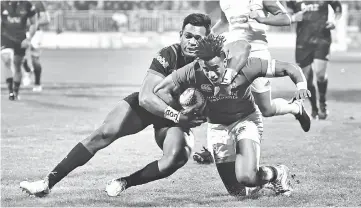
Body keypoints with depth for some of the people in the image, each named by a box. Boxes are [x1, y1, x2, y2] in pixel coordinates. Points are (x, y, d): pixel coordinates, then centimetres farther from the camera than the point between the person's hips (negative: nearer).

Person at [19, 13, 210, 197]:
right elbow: (146, 97, -31)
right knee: (103, 134, -20)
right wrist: (177, 116, -39)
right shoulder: (168, 56, -25)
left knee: (177, 158, -30)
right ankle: (48, 182, -17)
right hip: (147, 105, -1)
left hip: (177, 118, 1)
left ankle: (124, 183, -10)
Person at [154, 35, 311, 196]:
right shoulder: (193, 72, -25)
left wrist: (301, 86, -39)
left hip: (246, 119, -2)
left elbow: (287, 68, -22)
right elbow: (160, 90, -14)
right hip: (217, 126, 3)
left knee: (246, 177, -25)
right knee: (236, 190, -2)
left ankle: (278, 174, 9)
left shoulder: (244, 67, -28)